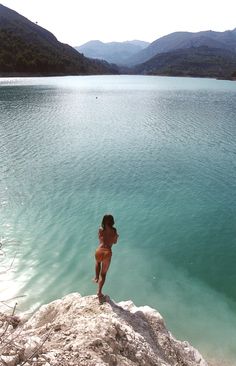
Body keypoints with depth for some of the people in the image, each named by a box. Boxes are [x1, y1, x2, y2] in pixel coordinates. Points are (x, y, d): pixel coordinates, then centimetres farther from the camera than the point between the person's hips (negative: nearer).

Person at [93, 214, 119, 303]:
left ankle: (96, 277, 28)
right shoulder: (114, 230, 1)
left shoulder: (100, 229, 5)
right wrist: (116, 236, 32)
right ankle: (99, 291, 7)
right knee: (103, 273, 14)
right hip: (107, 252, -1)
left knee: (98, 262, 39)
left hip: (99, 251, 2)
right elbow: (115, 242, 11)